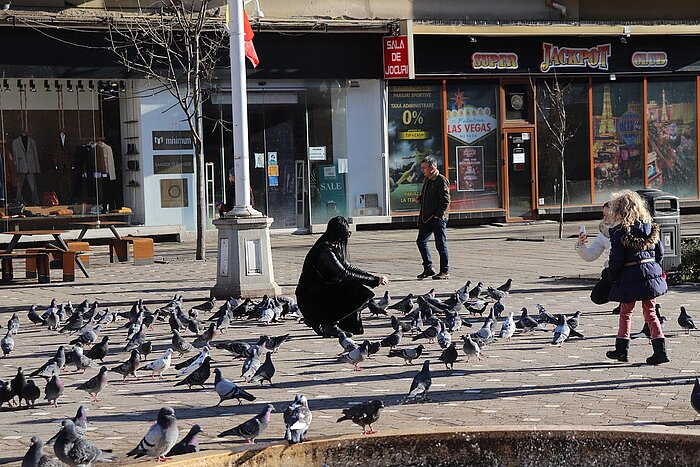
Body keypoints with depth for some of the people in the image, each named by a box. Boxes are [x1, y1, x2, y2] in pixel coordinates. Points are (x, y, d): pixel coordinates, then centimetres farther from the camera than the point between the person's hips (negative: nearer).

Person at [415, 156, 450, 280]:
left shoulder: (441, 180, -11)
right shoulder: (427, 180, 16)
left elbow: (445, 200, -16)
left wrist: (439, 215, -20)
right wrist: (419, 199, 8)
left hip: (438, 219, -9)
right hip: (426, 218, 9)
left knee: (440, 244, -3)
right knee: (421, 241, 8)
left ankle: (445, 272, 5)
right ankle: (428, 268, 17)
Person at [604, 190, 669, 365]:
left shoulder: (620, 232, -13)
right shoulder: (651, 228, 3)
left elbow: (616, 260, -12)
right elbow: (660, 252, 9)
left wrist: (612, 277, 3)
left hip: (630, 277, -4)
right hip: (652, 273, 4)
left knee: (626, 312, 14)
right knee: (650, 312, 10)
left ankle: (622, 348, 21)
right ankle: (660, 349, 0)